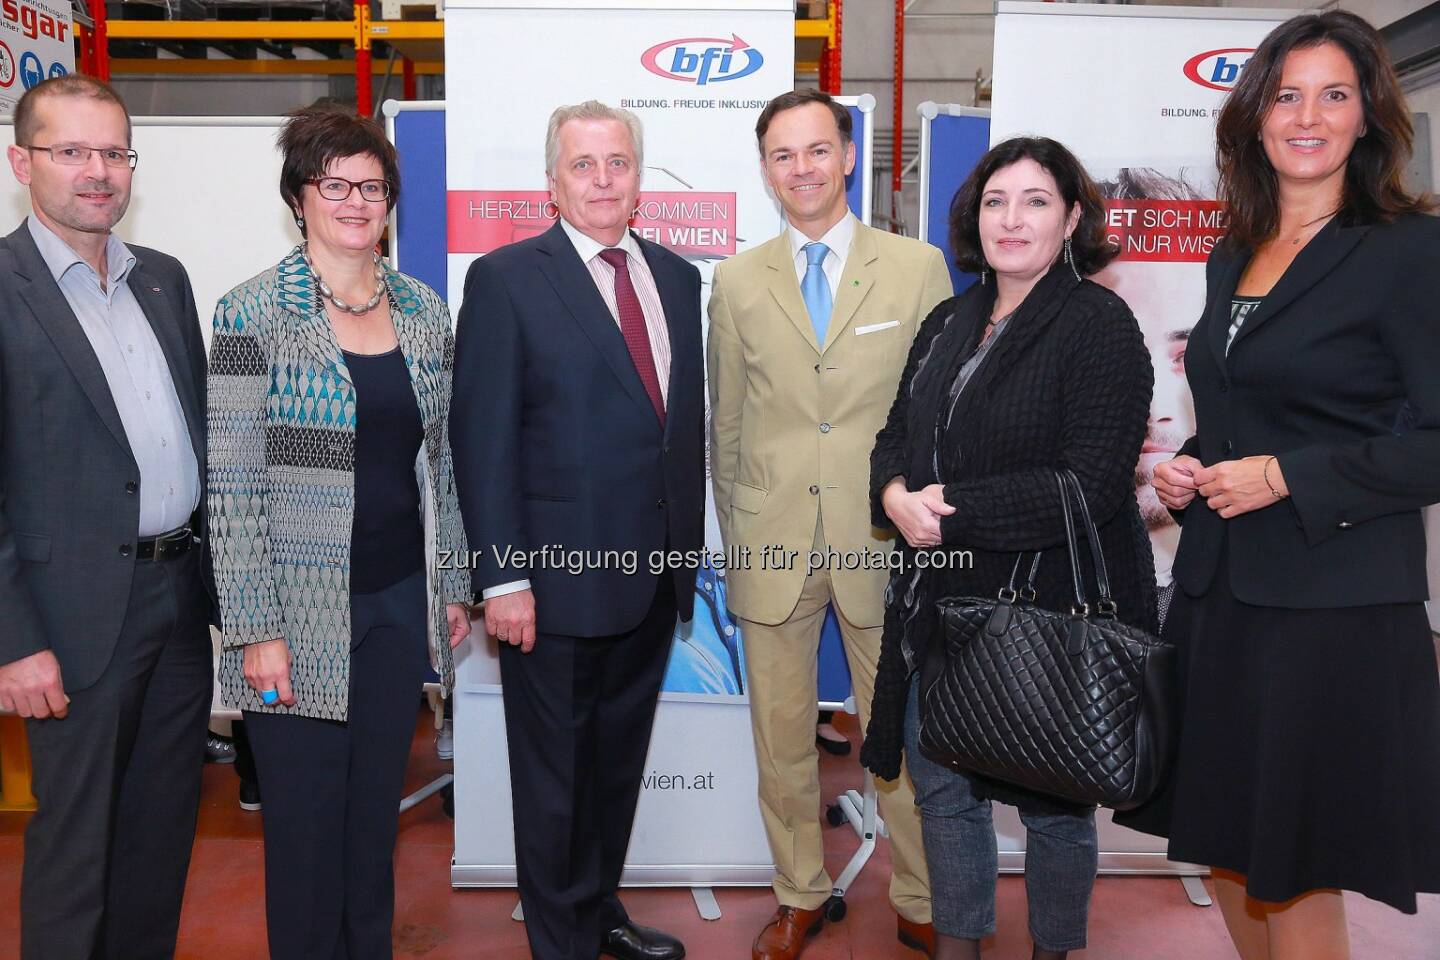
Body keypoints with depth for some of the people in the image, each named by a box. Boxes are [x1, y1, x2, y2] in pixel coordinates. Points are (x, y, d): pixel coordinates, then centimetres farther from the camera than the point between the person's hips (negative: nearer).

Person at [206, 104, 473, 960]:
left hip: (402, 601, 4)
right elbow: (234, 482, -10)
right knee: (306, 817, 8)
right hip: (302, 611, -4)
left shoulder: (425, 310, 6)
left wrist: (453, 585, 10)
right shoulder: (254, 312, -7)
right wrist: (255, 628, -13)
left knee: (378, 806, 16)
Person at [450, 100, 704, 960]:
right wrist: (503, 578, -15)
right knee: (556, 770, 10)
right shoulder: (507, 279, -6)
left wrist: (690, 541, 9)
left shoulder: (678, 277, 10)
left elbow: (690, 415, 12)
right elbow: (484, 439, -10)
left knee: (619, 758, 20)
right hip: (557, 580, -5)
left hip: (654, 575, 6)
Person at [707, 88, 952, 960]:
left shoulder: (918, 266, 2)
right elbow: (727, 423, 9)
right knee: (782, 739, 13)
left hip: (883, 538, -1)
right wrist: (735, 536, 10)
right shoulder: (738, 280, 6)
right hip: (773, 544, 2)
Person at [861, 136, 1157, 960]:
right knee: (942, 787, 16)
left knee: (1053, 801, 13)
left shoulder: (1099, 325, -11)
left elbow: (1089, 484, -20)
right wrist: (898, 495, -11)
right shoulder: (949, 323, 10)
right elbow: (898, 436, 12)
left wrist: (950, 512, -20)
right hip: (943, 602, 6)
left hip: (1051, 608, -6)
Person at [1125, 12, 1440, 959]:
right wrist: (1190, 469, 2)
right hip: (1221, 589, 6)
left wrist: (1287, 478, -17)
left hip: (1335, 604, -6)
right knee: (1229, 851, 17)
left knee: (1298, 877, 6)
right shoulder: (1232, 258, 12)